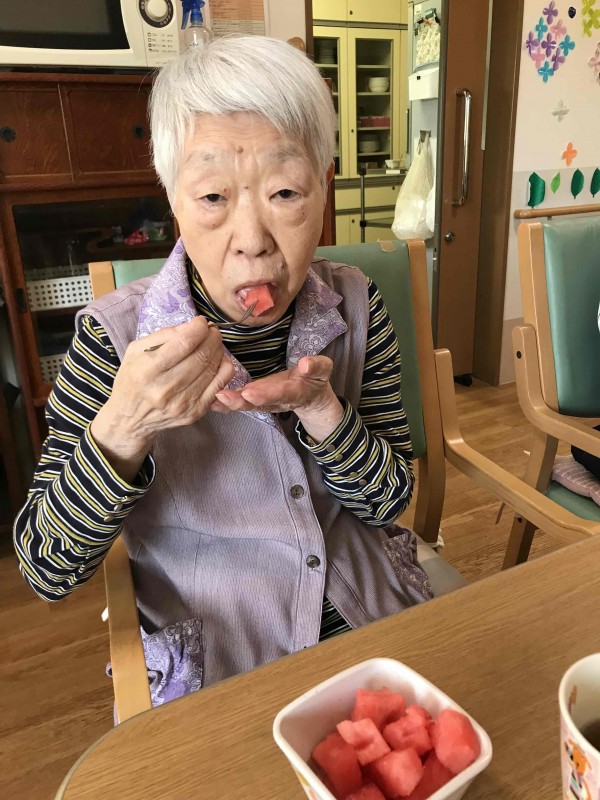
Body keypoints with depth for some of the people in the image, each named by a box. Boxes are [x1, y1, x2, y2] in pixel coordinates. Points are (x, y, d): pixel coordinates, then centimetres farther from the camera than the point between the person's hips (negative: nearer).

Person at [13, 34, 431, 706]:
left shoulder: (353, 306, -8)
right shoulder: (114, 337, -16)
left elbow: (389, 500, -5)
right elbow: (47, 571, -14)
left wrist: (320, 407, -23)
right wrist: (123, 430, -31)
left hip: (369, 623, 3)